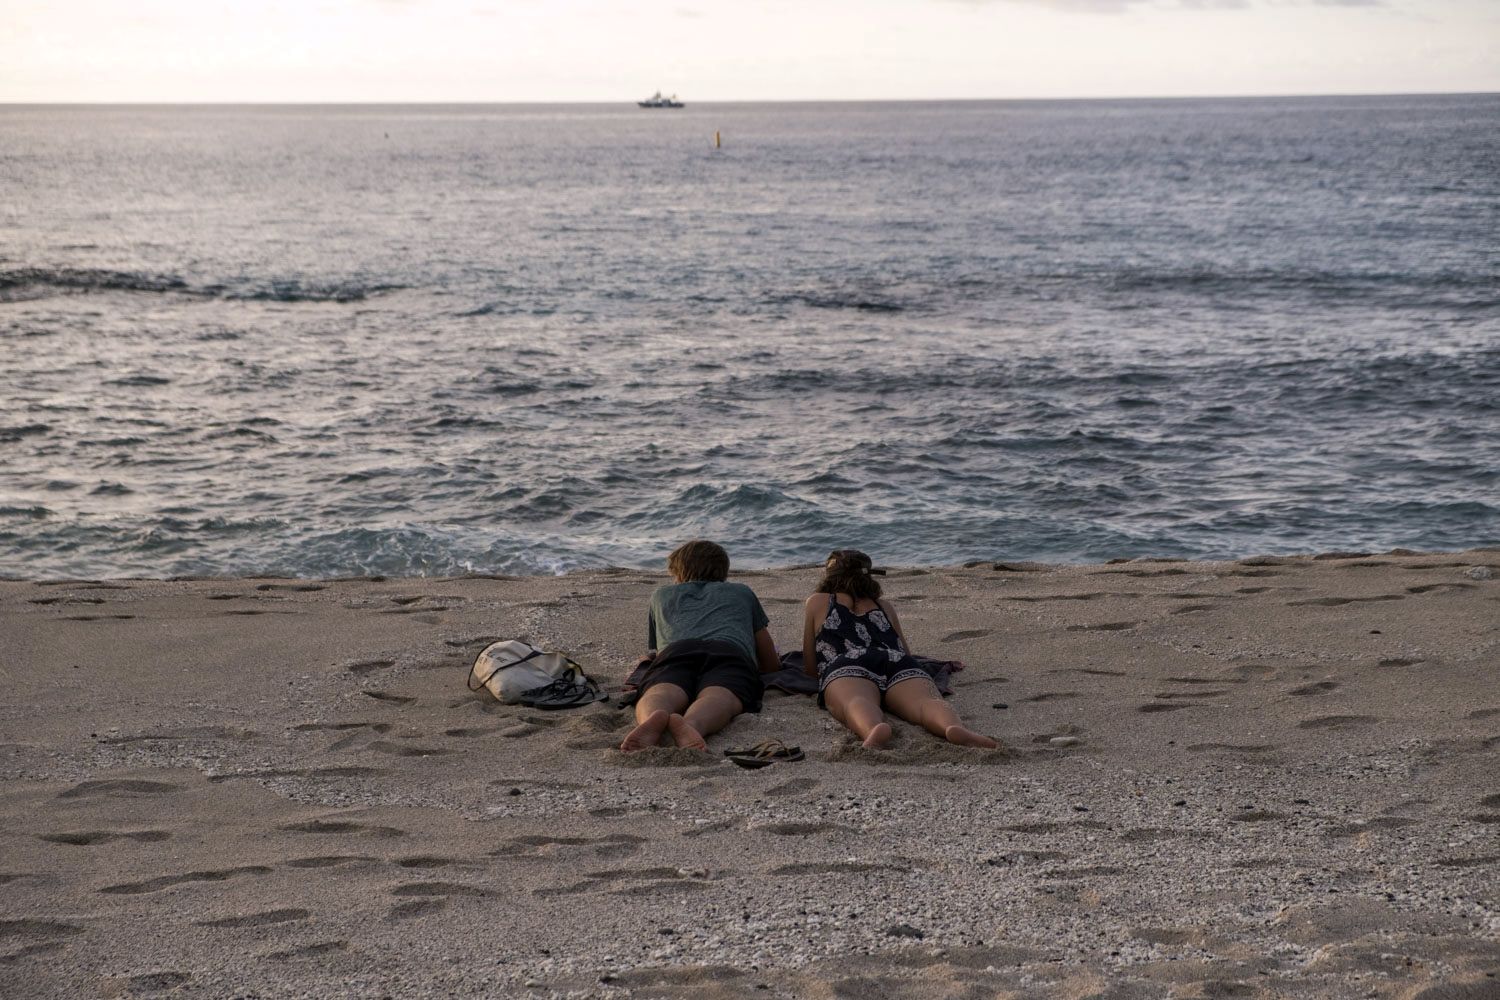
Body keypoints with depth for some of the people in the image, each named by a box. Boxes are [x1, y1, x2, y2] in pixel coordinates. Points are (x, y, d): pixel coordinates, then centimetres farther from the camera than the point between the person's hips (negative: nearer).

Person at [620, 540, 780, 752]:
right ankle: (691, 725, -67)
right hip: (731, 652, -1)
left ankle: (653, 720, -67)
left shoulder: (661, 595, 42)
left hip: (676, 650, 1)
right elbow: (771, 665, 45)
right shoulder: (741, 593, 41)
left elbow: (654, 650, 54)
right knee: (718, 698, -31)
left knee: (660, 695, -29)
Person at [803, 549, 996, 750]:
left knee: (856, 703, -34)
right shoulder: (885, 607, 38)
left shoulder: (818, 602, 32)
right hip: (898, 663, 2)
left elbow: (810, 668, 35)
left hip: (845, 667, -2)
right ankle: (956, 727, -63)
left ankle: (873, 730, -71)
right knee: (925, 699, -27)